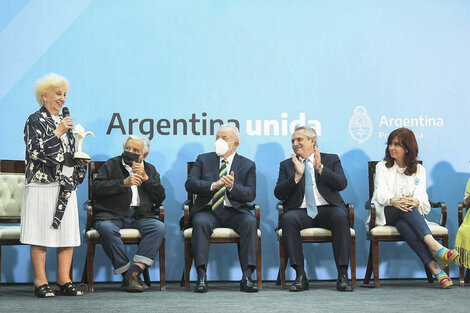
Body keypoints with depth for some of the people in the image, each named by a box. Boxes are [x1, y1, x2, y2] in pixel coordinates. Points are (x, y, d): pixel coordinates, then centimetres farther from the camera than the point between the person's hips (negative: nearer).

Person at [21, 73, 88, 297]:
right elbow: (36, 151, -13)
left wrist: (80, 161, 7)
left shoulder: (64, 121, 20)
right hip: (42, 184, -7)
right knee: (40, 234, -4)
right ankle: (40, 283, 1)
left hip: (66, 186, 7)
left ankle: (64, 281, 8)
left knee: (68, 233, 3)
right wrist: (58, 133, -15)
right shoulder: (35, 120, -1)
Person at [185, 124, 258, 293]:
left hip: (234, 211, 0)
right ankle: (201, 276, -33)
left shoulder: (248, 165, 12)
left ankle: (247, 277, -31)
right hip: (208, 210, 0)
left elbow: (251, 194, 1)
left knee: (250, 222, -31)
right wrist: (213, 185, -16)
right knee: (200, 222, -34)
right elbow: (190, 184, 0)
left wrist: (232, 186, -19)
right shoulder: (203, 159, 14)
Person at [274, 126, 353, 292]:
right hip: (300, 212, 1)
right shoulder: (287, 165, 17)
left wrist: (320, 168, -15)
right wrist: (297, 175, -10)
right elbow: (278, 194, 3)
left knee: (340, 216, -34)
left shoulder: (331, 160, 15)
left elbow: (342, 184, -2)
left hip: (327, 210, 0)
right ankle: (300, 276, -29)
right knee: (288, 219, -33)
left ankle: (343, 275, -31)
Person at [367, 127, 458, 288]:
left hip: (412, 212, 0)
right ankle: (434, 245, -61)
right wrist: (393, 201, -31)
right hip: (385, 214, 0)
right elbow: (381, 192, -5)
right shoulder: (382, 167, 15)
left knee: (401, 223, -40)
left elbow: (421, 193, -3)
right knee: (402, 208, -38)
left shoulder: (419, 169, 17)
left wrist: (415, 201, -31)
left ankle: (433, 265, -59)